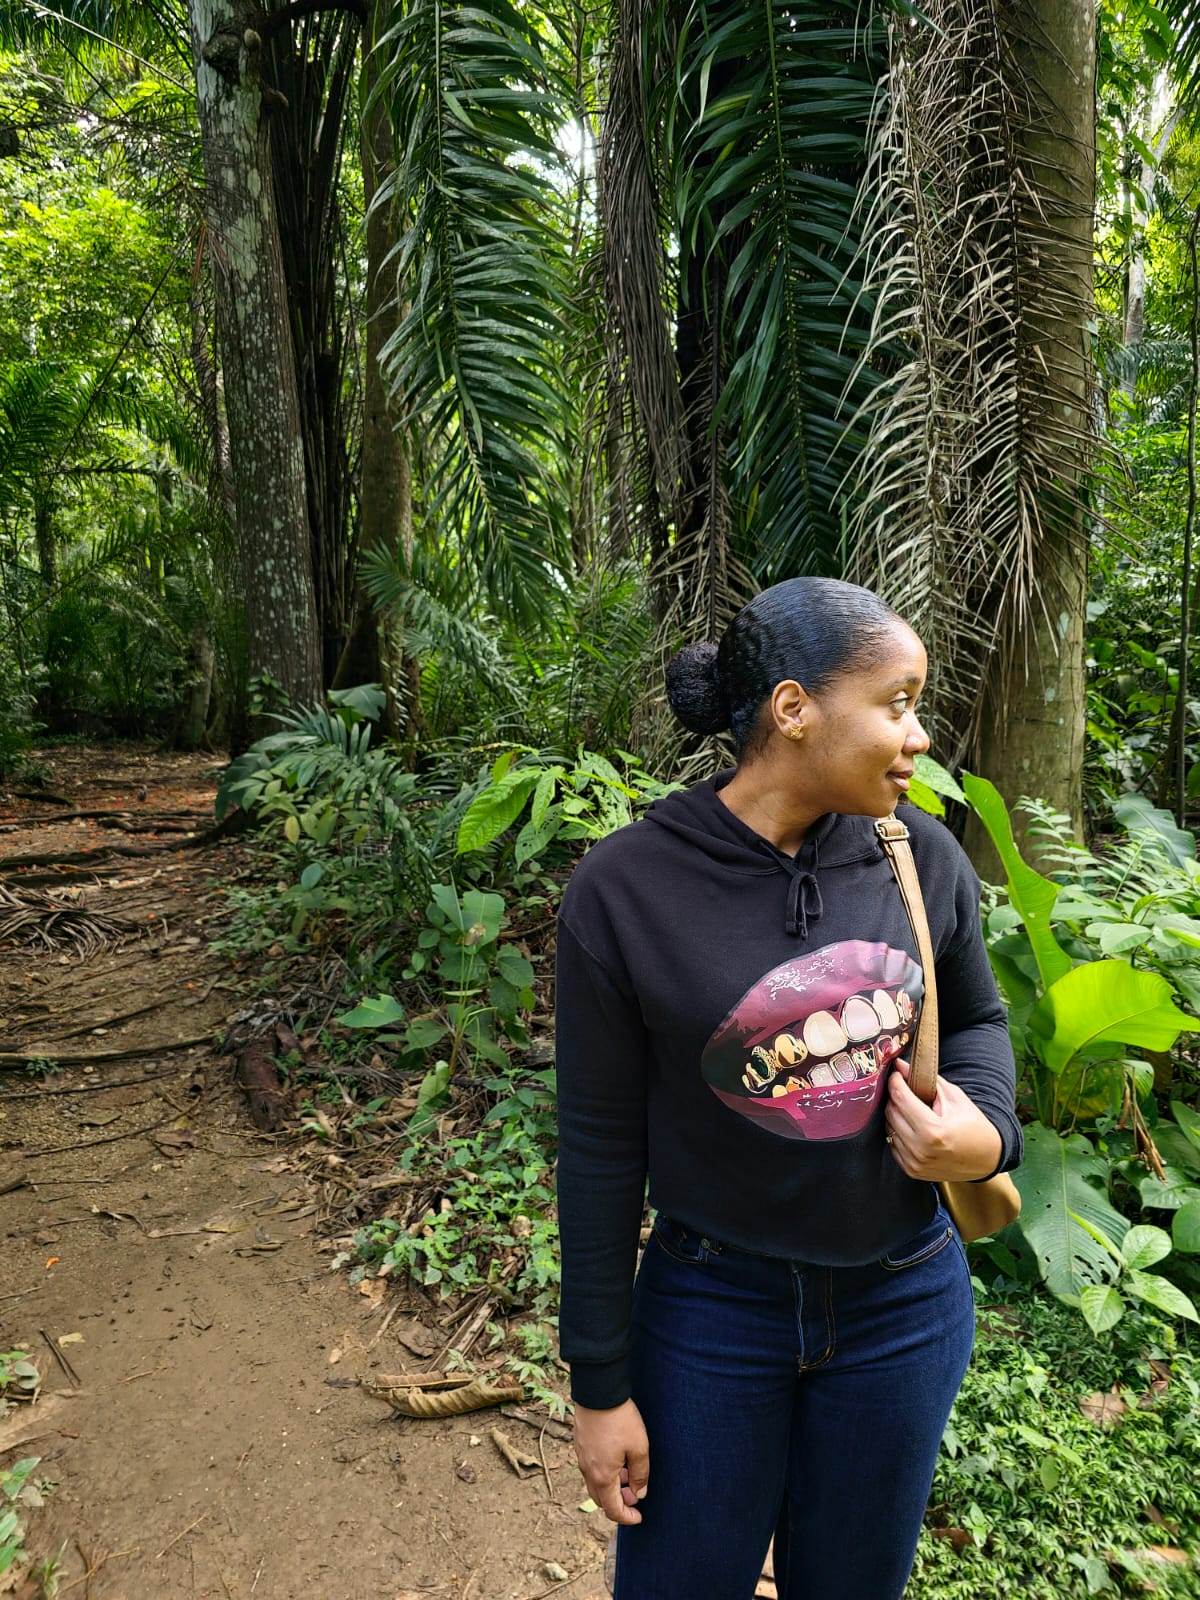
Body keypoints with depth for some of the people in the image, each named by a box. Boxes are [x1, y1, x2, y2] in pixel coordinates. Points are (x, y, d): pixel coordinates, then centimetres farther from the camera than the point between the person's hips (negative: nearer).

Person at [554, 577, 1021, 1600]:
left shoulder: (923, 856, -10)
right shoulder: (624, 891, -20)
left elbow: (976, 1019, 8)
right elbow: (600, 1149, -12)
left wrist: (985, 1130, -15)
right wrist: (600, 1383, -5)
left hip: (906, 1307, 3)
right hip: (713, 1312, -3)